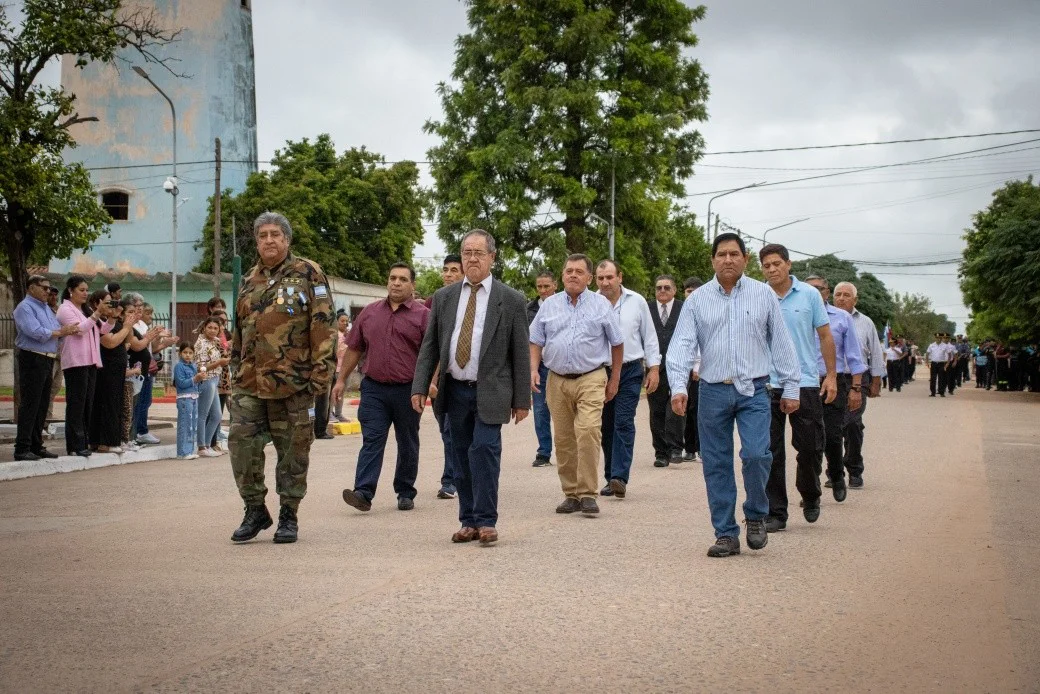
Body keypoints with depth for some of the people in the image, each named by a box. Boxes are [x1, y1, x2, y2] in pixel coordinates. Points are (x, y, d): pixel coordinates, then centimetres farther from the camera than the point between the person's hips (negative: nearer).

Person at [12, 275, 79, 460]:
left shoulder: (46, 308, 19)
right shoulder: (25, 307, -8)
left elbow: (58, 329, 13)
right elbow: (35, 332, -20)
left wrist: (69, 330, -8)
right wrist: (61, 332, -11)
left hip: (47, 360, 9)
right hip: (32, 360, -9)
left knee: (42, 405, 11)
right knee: (29, 404, -8)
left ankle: (36, 446, 18)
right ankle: (22, 449, -6)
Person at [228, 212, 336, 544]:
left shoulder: (308, 274, -2)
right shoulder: (249, 282, 15)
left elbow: (323, 327, -8)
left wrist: (320, 372, -13)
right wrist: (236, 373, 17)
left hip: (293, 383, -5)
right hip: (249, 384, 5)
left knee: (293, 452, 4)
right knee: (242, 445, -1)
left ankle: (289, 516, 16)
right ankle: (255, 510, 14)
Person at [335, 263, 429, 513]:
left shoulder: (423, 315, 0)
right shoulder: (369, 313, 10)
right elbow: (354, 348, 15)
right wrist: (341, 379, 12)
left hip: (407, 390, -2)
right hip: (374, 388, 2)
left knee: (407, 444, 10)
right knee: (371, 441, -7)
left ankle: (405, 494, 20)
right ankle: (363, 493, -14)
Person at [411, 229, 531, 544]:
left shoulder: (511, 300, -1)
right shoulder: (444, 297, 8)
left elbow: (520, 353, 0)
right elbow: (429, 346, 9)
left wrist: (522, 399, -2)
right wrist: (419, 387, -1)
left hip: (490, 392, -4)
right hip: (454, 390, 4)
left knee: (484, 450, -14)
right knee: (462, 457, 8)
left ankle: (486, 521, -5)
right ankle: (469, 521, 15)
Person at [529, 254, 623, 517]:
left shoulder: (601, 305, 4)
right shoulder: (549, 305, 10)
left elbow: (617, 343, 9)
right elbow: (536, 342, 13)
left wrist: (614, 379, 8)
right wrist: (534, 369, -2)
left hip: (591, 379, -3)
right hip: (557, 380, 3)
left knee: (588, 431, -19)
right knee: (563, 440, 5)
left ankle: (587, 493, -14)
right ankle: (571, 494, 14)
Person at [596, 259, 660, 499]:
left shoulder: (636, 302, 3)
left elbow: (649, 337, 9)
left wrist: (654, 368, 5)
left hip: (630, 371, -1)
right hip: (600, 370, 1)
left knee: (624, 423, -11)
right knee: (606, 426, 7)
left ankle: (619, 477, -15)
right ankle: (611, 478, 16)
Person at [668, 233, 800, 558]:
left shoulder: (763, 294, 5)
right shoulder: (697, 300, 5)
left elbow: (781, 343, 7)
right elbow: (682, 345, -1)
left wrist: (790, 388, 4)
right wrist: (678, 386, -15)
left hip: (753, 391, -1)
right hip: (713, 391, 1)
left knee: (756, 454, -16)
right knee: (717, 466, 3)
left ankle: (756, 516, 10)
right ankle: (726, 534, 13)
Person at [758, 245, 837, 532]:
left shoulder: (810, 295, 3)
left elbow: (825, 336, 6)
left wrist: (831, 376, 1)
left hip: (807, 383, 0)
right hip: (768, 385, 0)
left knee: (809, 447, 6)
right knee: (771, 453, 1)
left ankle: (810, 497, 32)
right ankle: (775, 513, 8)